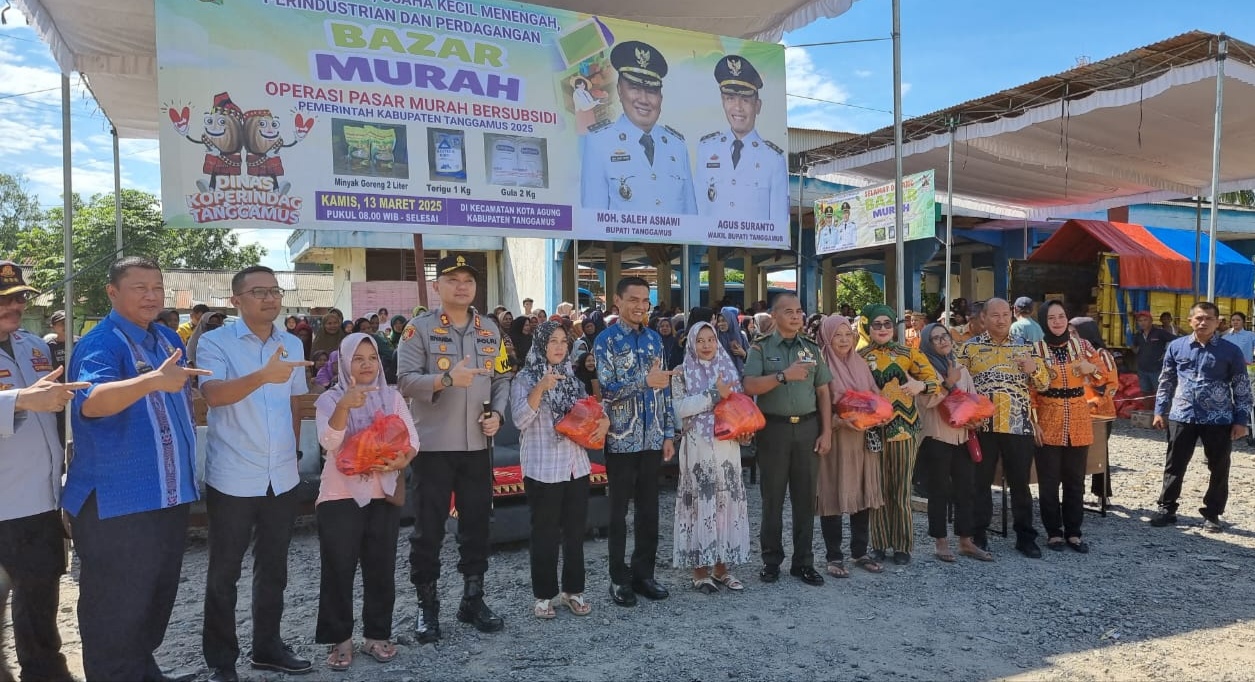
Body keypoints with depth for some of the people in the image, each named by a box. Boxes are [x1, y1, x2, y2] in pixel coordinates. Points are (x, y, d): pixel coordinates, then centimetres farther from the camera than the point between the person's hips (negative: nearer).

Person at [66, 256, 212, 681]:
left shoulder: (168, 338, 10)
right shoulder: (101, 343, -15)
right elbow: (91, 402, -36)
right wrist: (152, 381, -50)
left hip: (169, 496, 8)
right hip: (117, 502, -8)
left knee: (158, 599, 22)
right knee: (116, 611, 2)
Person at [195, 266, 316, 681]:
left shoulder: (293, 344, 7)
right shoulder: (215, 342, -9)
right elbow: (213, 394, -26)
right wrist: (263, 376, -41)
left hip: (282, 477, 5)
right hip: (232, 478, -4)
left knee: (274, 569, 16)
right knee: (224, 573, 9)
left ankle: (268, 646, 31)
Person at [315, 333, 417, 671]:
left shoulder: (392, 396, 6)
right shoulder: (330, 399, -3)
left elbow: (412, 440, 1)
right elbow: (329, 442, -20)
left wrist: (398, 462, -19)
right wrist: (344, 406, -36)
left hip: (384, 495, 3)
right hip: (340, 496, -2)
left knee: (381, 569, 8)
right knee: (338, 570, 1)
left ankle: (377, 635, 22)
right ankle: (340, 640, 15)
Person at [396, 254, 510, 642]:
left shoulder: (490, 331, 10)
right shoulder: (419, 328, -4)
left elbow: (501, 380, 12)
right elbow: (405, 380, -13)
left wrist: (497, 413, -5)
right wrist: (447, 380, -27)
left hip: (477, 445, 4)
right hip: (433, 445, -4)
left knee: (477, 525, 12)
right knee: (429, 529, 5)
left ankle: (473, 600, 27)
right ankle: (427, 605, 20)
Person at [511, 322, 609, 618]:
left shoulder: (572, 377, 11)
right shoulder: (525, 378, -5)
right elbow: (520, 420, -17)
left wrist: (603, 421, -4)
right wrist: (540, 388, -27)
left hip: (577, 466, 5)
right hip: (543, 469, -5)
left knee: (575, 532, 12)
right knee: (545, 534, 4)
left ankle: (573, 590, 25)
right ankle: (543, 595, 16)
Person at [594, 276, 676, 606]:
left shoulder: (654, 338, 9)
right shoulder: (606, 340, -7)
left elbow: (664, 389, 11)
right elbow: (605, 390, -15)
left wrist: (668, 434, 8)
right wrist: (644, 381, -23)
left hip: (652, 440, 5)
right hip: (621, 440, -5)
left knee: (649, 510, 12)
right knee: (619, 511, 7)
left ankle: (643, 573, 25)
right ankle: (619, 578, 20)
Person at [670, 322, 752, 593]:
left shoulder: (729, 369, 12)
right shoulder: (682, 373, 1)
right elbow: (680, 408, -12)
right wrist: (714, 395, -15)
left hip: (727, 445, 4)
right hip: (698, 446, -4)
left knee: (727, 501, 6)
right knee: (700, 502, -1)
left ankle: (721, 566, 17)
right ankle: (700, 568, 9)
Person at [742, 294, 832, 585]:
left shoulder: (812, 348, 10)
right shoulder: (761, 347, 0)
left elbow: (823, 392, 9)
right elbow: (749, 387, -12)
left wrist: (826, 432, 2)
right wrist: (783, 376, -20)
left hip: (808, 427, 3)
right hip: (774, 428, -3)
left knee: (805, 497, 7)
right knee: (773, 497, 6)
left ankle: (803, 561, 18)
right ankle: (771, 559, 18)